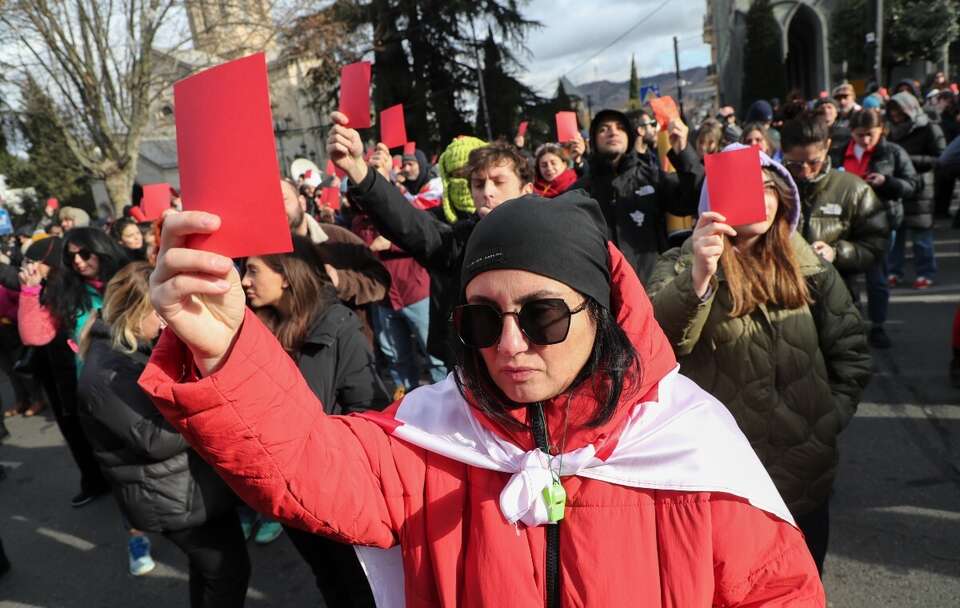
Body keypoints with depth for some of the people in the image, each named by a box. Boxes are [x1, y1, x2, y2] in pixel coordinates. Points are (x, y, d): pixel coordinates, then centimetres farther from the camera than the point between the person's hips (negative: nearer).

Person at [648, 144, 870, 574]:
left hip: (805, 476, 4)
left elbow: (850, 349, 10)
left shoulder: (808, 267, 4)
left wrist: (831, 418, 0)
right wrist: (698, 277, -43)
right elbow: (658, 341, -27)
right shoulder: (681, 266, -8)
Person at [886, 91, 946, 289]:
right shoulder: (893, 130, 14)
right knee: (894, 231, 6)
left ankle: (925, 273, 13)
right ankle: (894, 271, 16)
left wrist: (909, 159, -18)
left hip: (919, 191, -5)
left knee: (921, 235, 2)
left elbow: (940, 159, -9)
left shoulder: (929, 129, -3)